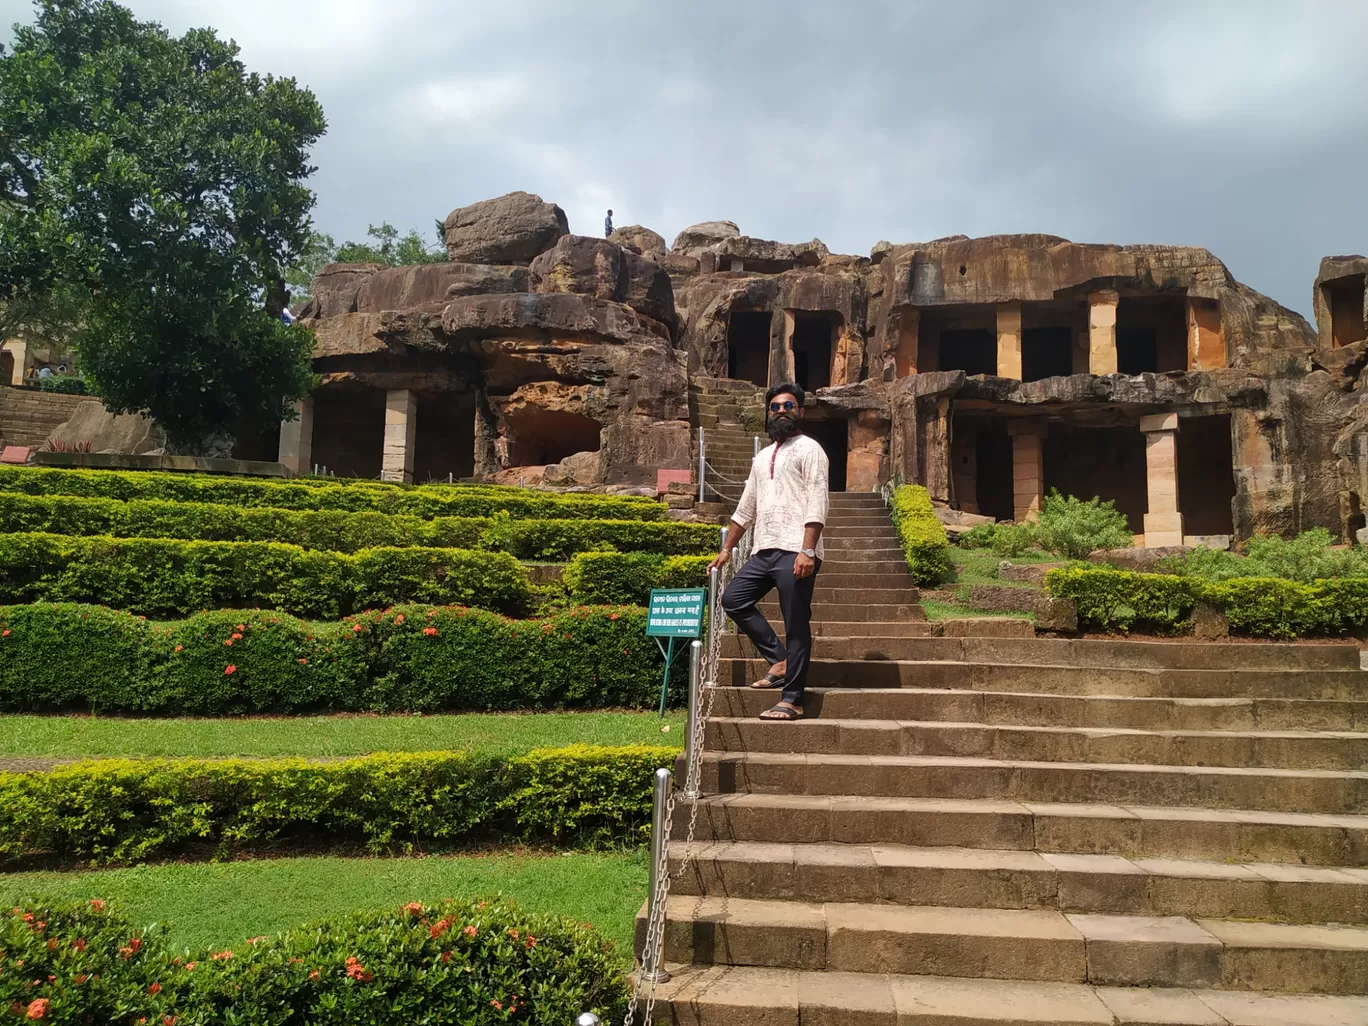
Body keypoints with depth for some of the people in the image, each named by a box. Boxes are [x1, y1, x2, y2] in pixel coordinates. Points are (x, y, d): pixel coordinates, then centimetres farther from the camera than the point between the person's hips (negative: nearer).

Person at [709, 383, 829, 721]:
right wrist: (727, 548, 22)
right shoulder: (762, 457, 23)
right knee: (733, 599, 2)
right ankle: (780, 660, 10)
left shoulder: (809, 449, 0)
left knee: (796, 625, -4)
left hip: (795, 553, -8)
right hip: (764, 551, 8)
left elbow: (817, 503, -11)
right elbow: (745, 507, 26)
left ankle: (791, 700, 2)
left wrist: (808, 550, -21)